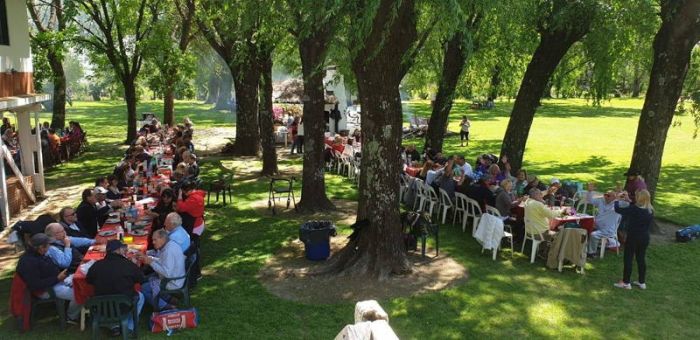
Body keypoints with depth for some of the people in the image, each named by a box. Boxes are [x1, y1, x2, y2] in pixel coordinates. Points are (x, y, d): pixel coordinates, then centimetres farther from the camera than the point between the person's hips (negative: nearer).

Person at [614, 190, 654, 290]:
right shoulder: (650, 210, -1)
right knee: (641, 259, 15)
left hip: (633, 238, -6)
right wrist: (629, 200, 18)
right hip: (645, 238, 6)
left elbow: (618, 209, -17)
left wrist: (616, 200, 1)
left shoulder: (634, 209, -22)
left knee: (628, 259, 4)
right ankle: (642, 282, 24)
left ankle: (626, 282, 10)